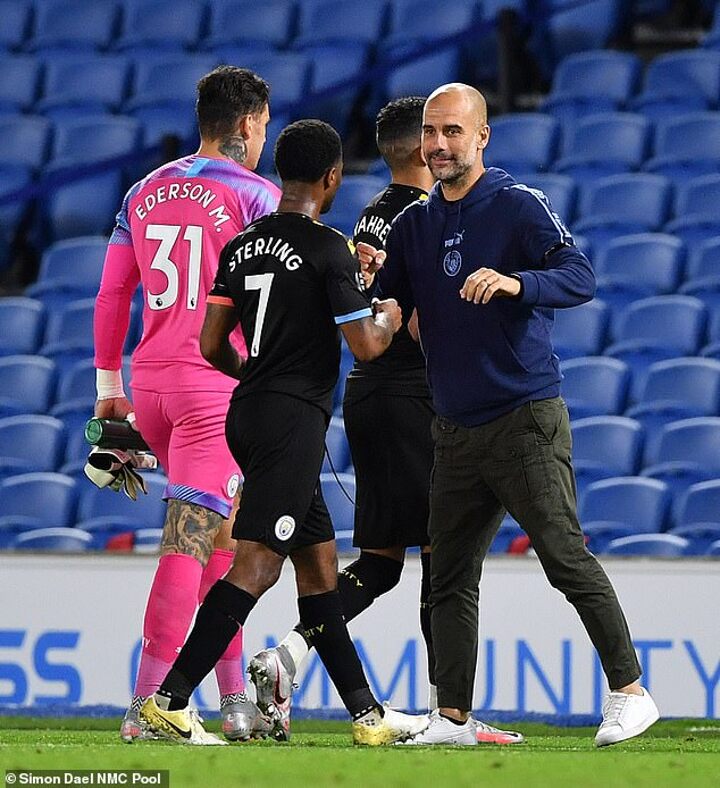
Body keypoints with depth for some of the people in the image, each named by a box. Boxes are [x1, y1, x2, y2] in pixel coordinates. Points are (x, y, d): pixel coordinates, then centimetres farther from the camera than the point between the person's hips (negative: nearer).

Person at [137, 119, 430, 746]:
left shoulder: (240, 246, 11)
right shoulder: (328, 248, -9)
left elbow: (212, 345, 12)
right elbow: (365, 345, -12)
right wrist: (389, 317, 10)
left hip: (247, 413, 9)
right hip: (296, 418, -9)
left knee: (318, 562, 12)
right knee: (257, 563, -12)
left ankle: (367, 713, 16)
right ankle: (170, 700, -19)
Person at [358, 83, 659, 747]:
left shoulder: (520, 207, -6)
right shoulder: (413, 225, 13)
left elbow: (581, 280, -18)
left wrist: (515, 282, -35)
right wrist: (369, 275, -7)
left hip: (526, 422, -6)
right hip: (456, 430, 6)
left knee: (565, 556, -11)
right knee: (451, 576, 6)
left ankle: (629, 691, -4)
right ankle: (453, 718, 10)